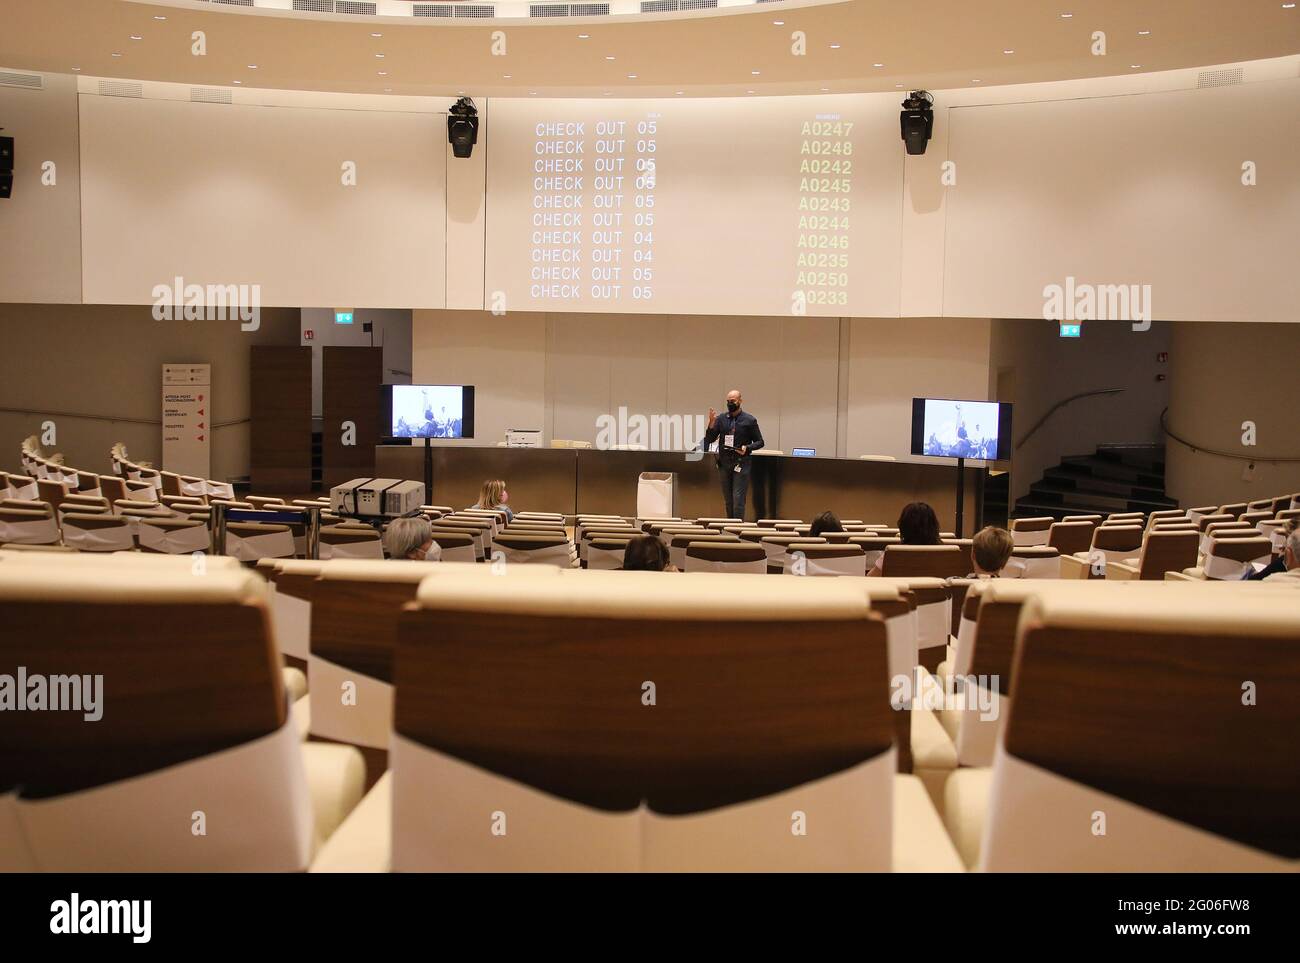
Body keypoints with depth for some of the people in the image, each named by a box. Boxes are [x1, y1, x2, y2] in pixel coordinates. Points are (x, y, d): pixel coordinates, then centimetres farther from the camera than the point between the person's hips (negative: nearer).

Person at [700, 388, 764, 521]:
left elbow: (759, 442, 5)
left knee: (738, 499, -9)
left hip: (741, 464, -4)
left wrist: (747, 448, -14)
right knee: (728, 500, 9)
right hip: (724, 464, 4)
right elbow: (709, 440, 4)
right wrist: (711, 424, -11)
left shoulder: (749, 420, 0)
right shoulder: (721, 419, 7)